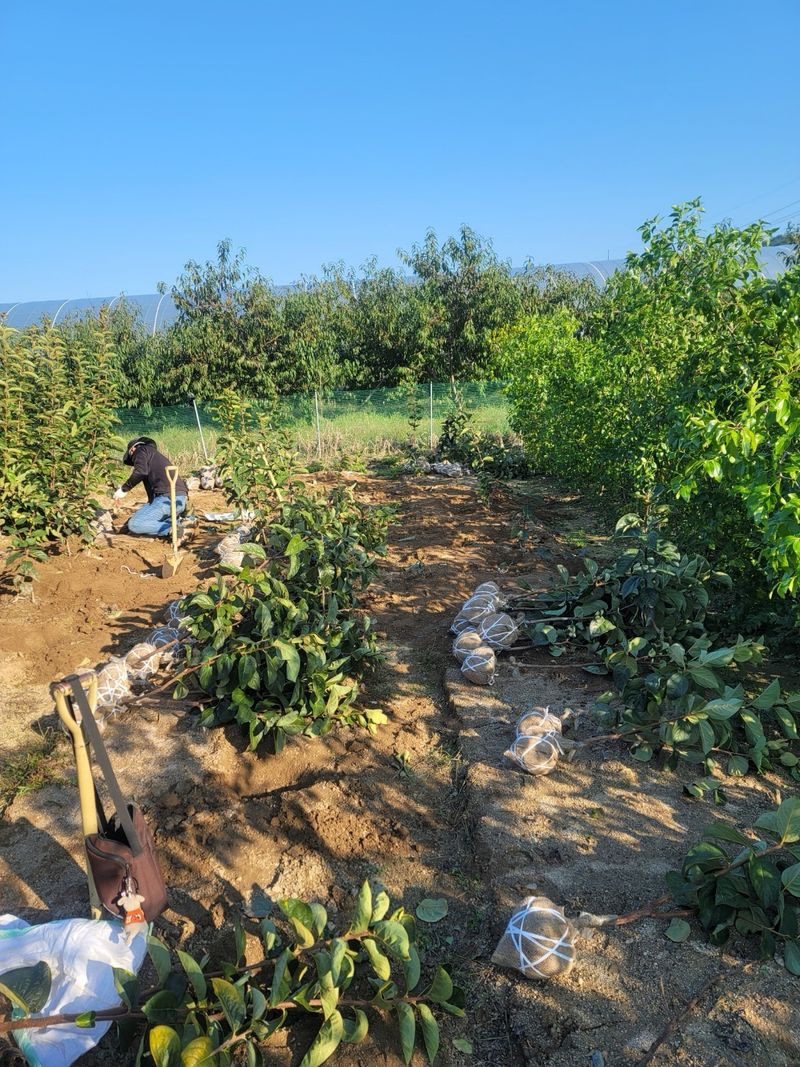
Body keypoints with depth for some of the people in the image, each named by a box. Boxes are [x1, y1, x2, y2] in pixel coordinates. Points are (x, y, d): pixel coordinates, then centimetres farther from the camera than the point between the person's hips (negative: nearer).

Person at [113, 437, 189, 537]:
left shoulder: (141, 450, 9)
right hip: (181, 499, 9)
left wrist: (123, 489, -3)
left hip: (167, 498, -9)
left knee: (134, 524, -7)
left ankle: (171, 529, -21)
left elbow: (140, 472, -13)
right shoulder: (156, 455, 36)